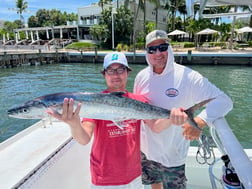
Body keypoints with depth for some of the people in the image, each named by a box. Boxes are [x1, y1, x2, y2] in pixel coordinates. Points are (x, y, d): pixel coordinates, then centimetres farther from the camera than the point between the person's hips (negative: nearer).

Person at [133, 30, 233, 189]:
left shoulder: (187, 76, -20)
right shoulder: (141, 76, -5)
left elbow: (223, 101, -22)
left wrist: (199, 122, -39)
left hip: (173, 155, -4)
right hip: (146, 150, 4)